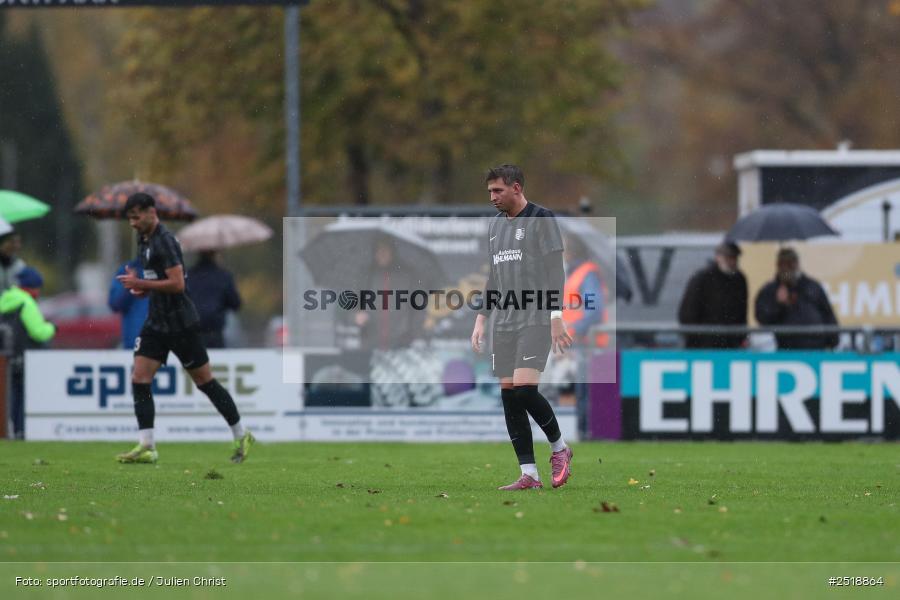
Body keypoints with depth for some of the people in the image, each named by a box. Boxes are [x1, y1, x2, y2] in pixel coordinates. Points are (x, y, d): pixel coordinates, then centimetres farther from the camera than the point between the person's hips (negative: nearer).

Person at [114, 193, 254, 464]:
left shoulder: (165, 241, -18)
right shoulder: (144, 240, 11)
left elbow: (177, 284, -25)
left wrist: (141, 284, -22)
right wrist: (140, 286, 5)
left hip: (180, 324, -9)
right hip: (156, 322, 9)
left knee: (204, 381, 2)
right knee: (139, 380, -4)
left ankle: (242, 436, 15)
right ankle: (146, 447, -6)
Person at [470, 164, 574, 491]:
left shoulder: (541, 219, -5)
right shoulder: (496, 225, 17)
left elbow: (555, 271, -10)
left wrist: (556, 317, -17)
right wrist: (481, 319, 17)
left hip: (535, 320, -7)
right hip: (505, 323, 7)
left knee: (524, 388, -18)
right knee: (509, 395, 1)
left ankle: (559, 447, 5)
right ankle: (529, 474, 3)